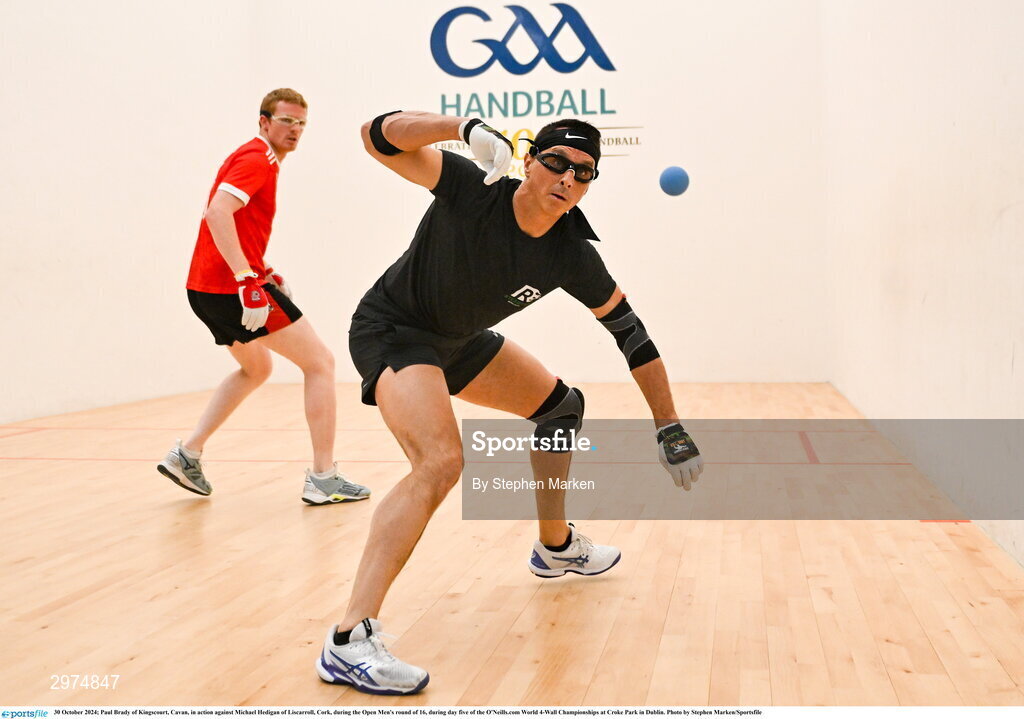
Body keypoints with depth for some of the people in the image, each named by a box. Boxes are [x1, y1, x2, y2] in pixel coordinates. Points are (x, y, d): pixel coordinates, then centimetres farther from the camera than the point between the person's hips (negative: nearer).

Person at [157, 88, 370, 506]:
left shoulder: (261, 160, 20)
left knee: (256, 368, 28)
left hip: (207, 288, 10)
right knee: (320, 362, -4)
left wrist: (263, 270, 20)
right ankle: (323, 478, -4)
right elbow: (218, 212, -26)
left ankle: (187, 454, 22)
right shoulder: (257, 159, -10)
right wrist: (247, 278, -33)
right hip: (232, 285, -10)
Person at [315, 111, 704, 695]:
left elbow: (632, 332, -6)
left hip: (461, 341, 7)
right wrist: (466, 128, -48)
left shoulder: (571, 257, -15)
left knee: (562, 406, 16)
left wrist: (670, 428, -7)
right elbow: (379, 137, -33)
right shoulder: (471, 187, -26)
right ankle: (349, 642, -34)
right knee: (442, 462, -30)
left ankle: (556, 547, 40)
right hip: (392, 333, -7)